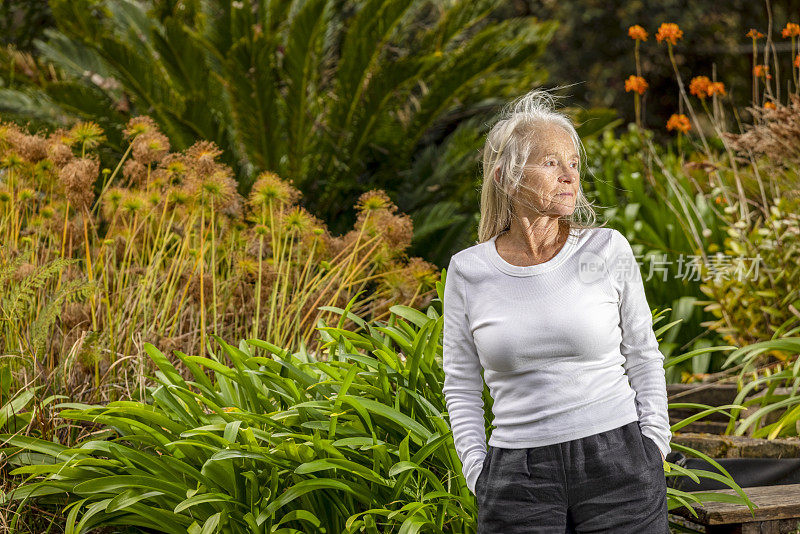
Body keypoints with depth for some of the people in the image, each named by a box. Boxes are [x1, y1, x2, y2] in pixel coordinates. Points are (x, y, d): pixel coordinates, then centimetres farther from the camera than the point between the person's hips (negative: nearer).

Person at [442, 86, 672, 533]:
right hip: (518, 476, 0)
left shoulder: (608, 250, -1)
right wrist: (478, 472, 1)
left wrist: (655, 446, 2)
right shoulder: (468, 271, 0)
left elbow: (643, 355, 9)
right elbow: (461, 383, 9)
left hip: (617, 466, 0)